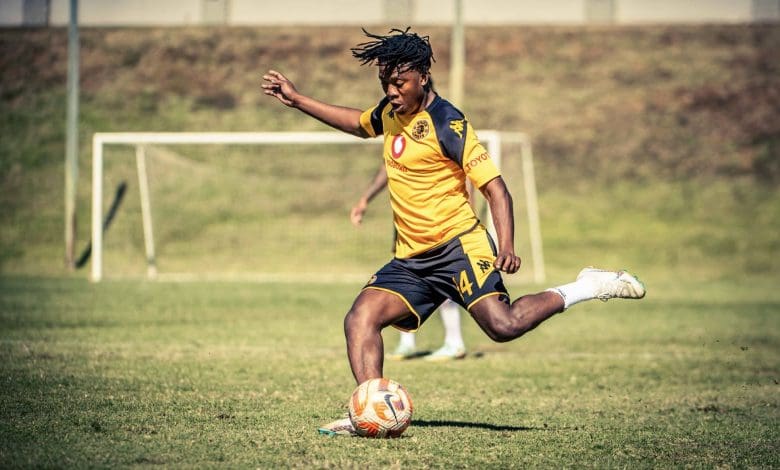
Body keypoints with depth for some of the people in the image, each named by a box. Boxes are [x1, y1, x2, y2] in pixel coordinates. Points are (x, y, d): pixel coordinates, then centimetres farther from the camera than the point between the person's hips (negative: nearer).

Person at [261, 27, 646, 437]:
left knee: (503, 325, -25)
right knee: (360, 318, -14)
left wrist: (506, 248, -28)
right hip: (410, 261, 7)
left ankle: (587, 288, -5)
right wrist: (296, 100, 31)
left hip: (458, 246, -7)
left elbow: (495, 188, -15)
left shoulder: (447, 124, -13)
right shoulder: (390, 112, 11)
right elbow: (358, 123, 35)